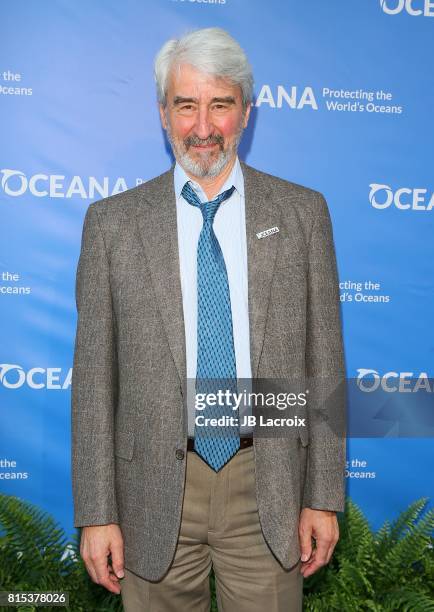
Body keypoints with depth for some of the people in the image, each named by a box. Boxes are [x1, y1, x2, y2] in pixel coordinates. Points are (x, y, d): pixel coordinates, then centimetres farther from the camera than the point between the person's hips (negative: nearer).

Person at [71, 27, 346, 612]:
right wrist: (97, 513, -3)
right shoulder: (112, 222, -2)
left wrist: (324, 496, 0)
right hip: (156, 491, 0)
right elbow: (94, 377, -1)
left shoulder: (302, 212, 0)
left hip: (269, 486, 1)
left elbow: (324, 361, 1)